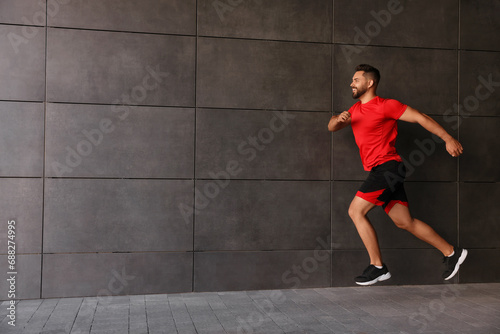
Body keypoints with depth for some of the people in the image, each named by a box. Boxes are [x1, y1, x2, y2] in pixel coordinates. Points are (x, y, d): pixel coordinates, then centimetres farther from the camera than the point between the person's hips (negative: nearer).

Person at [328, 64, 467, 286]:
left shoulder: (385, 106, -5)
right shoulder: (355, 110, 20)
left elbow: (420, 118, -5)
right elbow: (331, 127, 17)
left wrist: (448, 139, -9)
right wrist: (338, 119, -7)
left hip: (387, 167, -8)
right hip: (378, 172, 8)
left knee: (355, 211, -13)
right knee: (404, 222, 9)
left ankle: (377, 267, -6)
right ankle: (451, 253, 19)